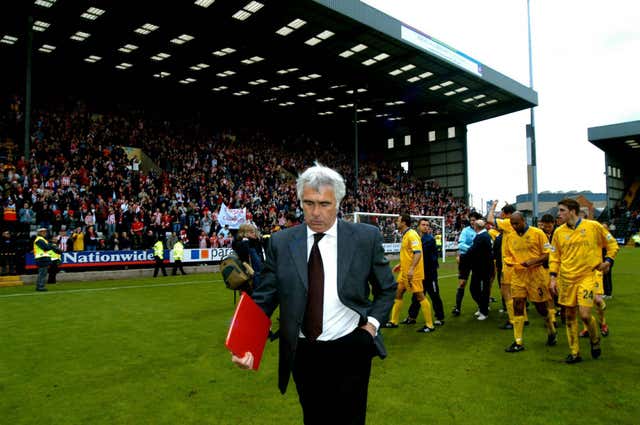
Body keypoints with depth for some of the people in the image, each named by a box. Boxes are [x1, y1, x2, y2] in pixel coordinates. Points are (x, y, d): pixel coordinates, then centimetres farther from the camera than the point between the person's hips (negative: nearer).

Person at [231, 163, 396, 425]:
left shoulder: (366, 237, -6)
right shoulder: (281, 243, -4)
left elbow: (386, 289, 7)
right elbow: (265, 298, -3)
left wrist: (372, 323, -6)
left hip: (350, 349, -1)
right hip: (302, 353, 2)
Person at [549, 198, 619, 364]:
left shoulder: (593, 226, -4)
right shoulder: (559, 232, 3)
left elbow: (612, 244, 9)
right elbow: (554, 257, 9)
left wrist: (608, 261, -4)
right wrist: (553, 277, 2)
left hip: (587, 276, -3)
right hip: (566, 278, 3)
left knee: (585, 315, -11)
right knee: (570, 315, 6)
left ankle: (595, 339, 22)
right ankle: (574, 353, 19)